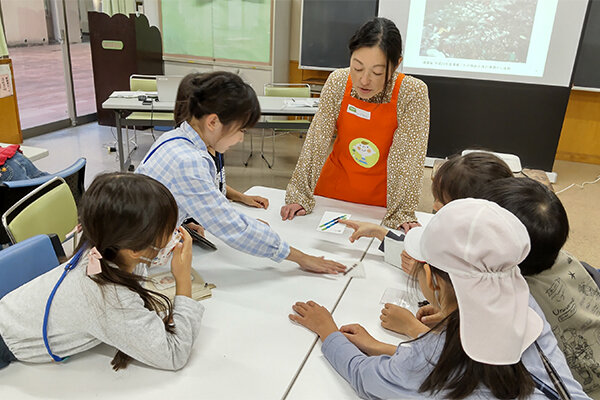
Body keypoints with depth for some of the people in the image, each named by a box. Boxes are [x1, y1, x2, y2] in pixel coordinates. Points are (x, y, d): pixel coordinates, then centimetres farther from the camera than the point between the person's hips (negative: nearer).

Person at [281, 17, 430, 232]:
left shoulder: (413, 93, -20)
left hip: (380, 199, -1)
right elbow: (316, 140, -12)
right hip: (333, 190, 1)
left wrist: (402, 213, -21)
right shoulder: (338, 82, -15)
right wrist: (299, 196, -15)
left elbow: (407, 157, -18)